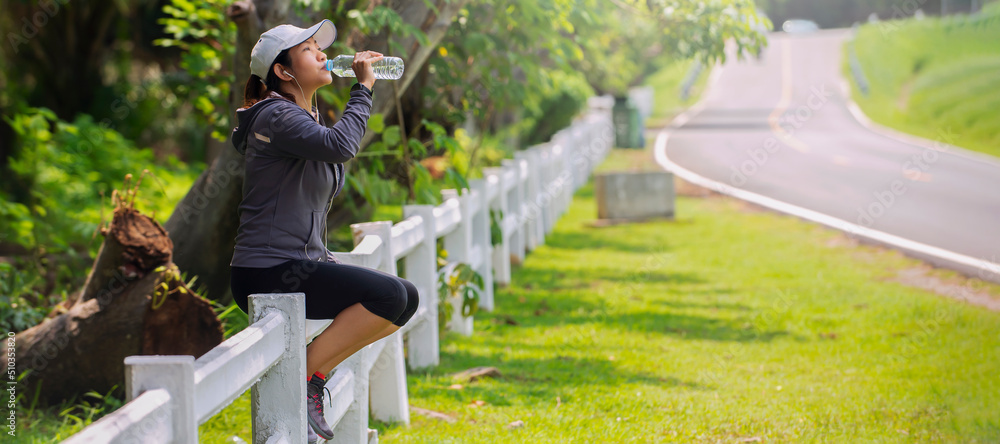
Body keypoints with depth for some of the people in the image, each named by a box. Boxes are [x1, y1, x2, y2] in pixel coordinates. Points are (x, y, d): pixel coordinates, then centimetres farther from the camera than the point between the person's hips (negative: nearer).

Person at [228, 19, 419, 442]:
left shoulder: (307, 117, 18)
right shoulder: (277, 116, -12)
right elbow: (341, 145, -31)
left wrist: (326, 262, 16)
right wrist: (363, 87, -19)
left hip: (301, 266, 10)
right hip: (266, 273, -10)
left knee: (406, 297, 5)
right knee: (388, 295, -23)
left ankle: (316, 364, 8)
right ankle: (305, 380, -13)